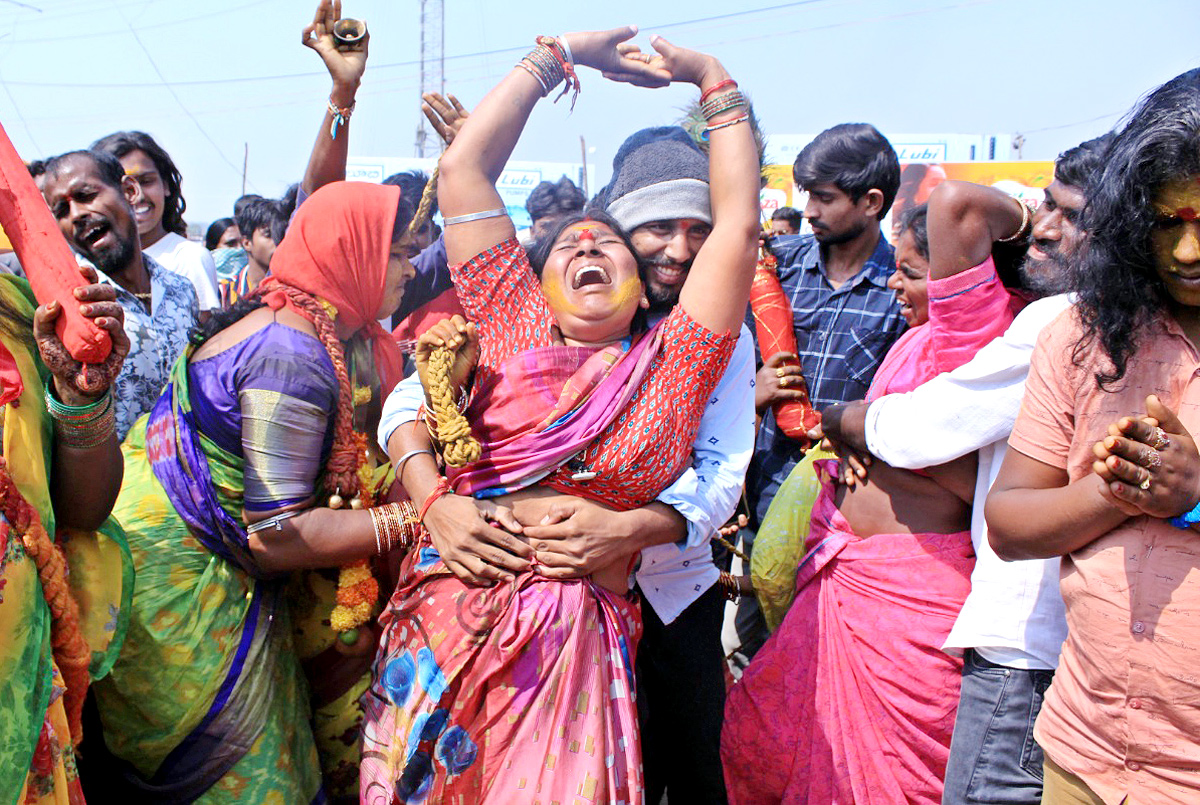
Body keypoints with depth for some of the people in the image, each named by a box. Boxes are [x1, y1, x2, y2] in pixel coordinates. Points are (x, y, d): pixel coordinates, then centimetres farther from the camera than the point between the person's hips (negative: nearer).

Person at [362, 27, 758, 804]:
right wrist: (557, 54, 12)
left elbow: (740, 222, 5)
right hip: (443, 617, 2)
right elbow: (462, 171, 8)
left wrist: (713, 77, 12)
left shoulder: (669, 362, 8)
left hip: (571, 643, -1)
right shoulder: (515, 331, 11)